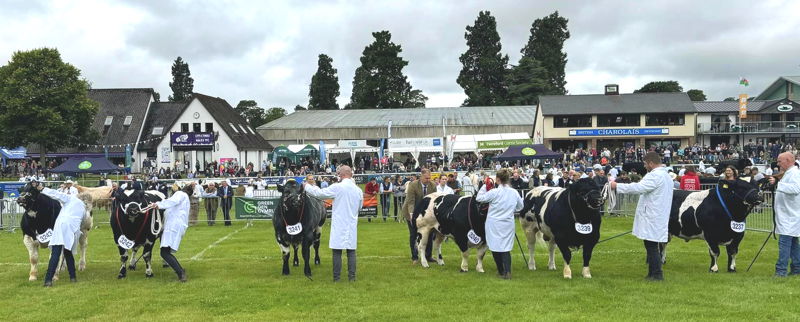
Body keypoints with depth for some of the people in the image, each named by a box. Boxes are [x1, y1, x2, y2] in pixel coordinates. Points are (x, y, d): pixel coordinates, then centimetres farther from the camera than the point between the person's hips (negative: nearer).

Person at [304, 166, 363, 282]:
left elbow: (319, 193, -5)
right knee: (351, 251, 8)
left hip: (339, 225, -4)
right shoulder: (358, 190, 6)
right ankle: (352, 276, 8)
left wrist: (307, 186, 10)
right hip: (352, 225, 4)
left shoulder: (337, 187, -10)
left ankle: (336, 277, 6)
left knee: (337, 251, 2)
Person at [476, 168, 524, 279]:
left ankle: (501, 271, 17)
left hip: (494, 225, -3)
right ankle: (507, 272, -6)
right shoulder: (515, 193, -1)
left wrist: (484, 186, 3)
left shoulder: (494, 192, -15)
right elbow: (520, 207, 13)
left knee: (495, 247, 10)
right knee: (506, 248, 7)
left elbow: (478, 198, -7)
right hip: (508, 224, 3)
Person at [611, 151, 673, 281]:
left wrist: (617, 186, -16)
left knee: (651, 246, -5)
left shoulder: (655, 176, -17)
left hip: (652, 219, -10)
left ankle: (656, 274, -2)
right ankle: (653, 273, 19)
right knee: (654, 247, 13)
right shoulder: (666, 175, 17)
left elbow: (638, 188, -22)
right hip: (659, 217, 10)